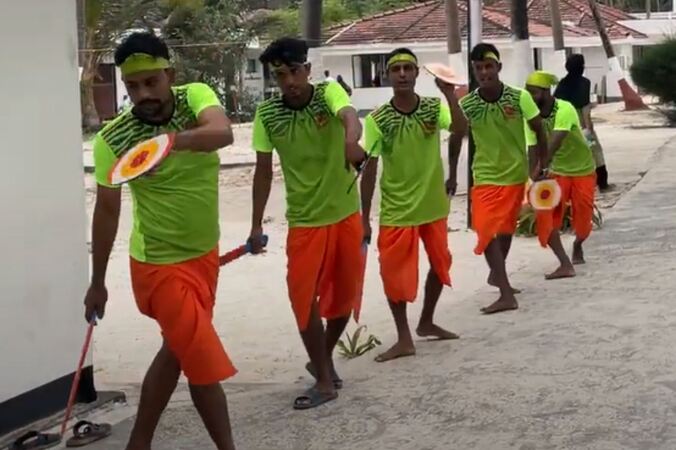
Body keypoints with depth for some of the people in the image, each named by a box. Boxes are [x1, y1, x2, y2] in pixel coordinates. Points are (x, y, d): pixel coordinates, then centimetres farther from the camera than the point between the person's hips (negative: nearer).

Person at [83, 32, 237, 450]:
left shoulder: (196, 97, -12)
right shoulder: (113, 139, -18)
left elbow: (223, 133, -35)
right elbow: (107, 210, -8)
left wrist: (174, 141, -55)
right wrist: (98, 282, -2)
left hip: (204, 253, 5)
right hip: (161, 263, -5)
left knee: (177, 351, 19)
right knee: (205, 360, -4)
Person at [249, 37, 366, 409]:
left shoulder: (329, 93, -10)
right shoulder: (267, 114, -5)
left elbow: (349, 116, -33)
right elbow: (264, 172, 2)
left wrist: (352, 139, -57)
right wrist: (257, 225, 1)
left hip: (346, 214, 0)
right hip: (304, 221, 0)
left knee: (344, 294, 10)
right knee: (304, 298, -7)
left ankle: (323, 360, 35)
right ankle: (324, 381, 8)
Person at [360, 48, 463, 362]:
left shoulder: (434, 108, -4)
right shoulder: (377, 120, -10)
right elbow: (369, 169, -7)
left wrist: (450, 95, -36)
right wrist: (365, 217, -6)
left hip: (433, 204, 3)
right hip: (396, 208, -3)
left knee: (440, 264, 16)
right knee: (395, 272, -2)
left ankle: (427, 323, 37)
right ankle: (404, 338, 11)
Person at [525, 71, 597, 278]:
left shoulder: (564, 110, -27)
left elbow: (554, 144, -38)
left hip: (582, 171, -3)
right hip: (557, 172, 3)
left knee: (582, 221, 4)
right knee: (545, 216, -17)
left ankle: (577, 246, 40)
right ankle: (565, 264, -15)